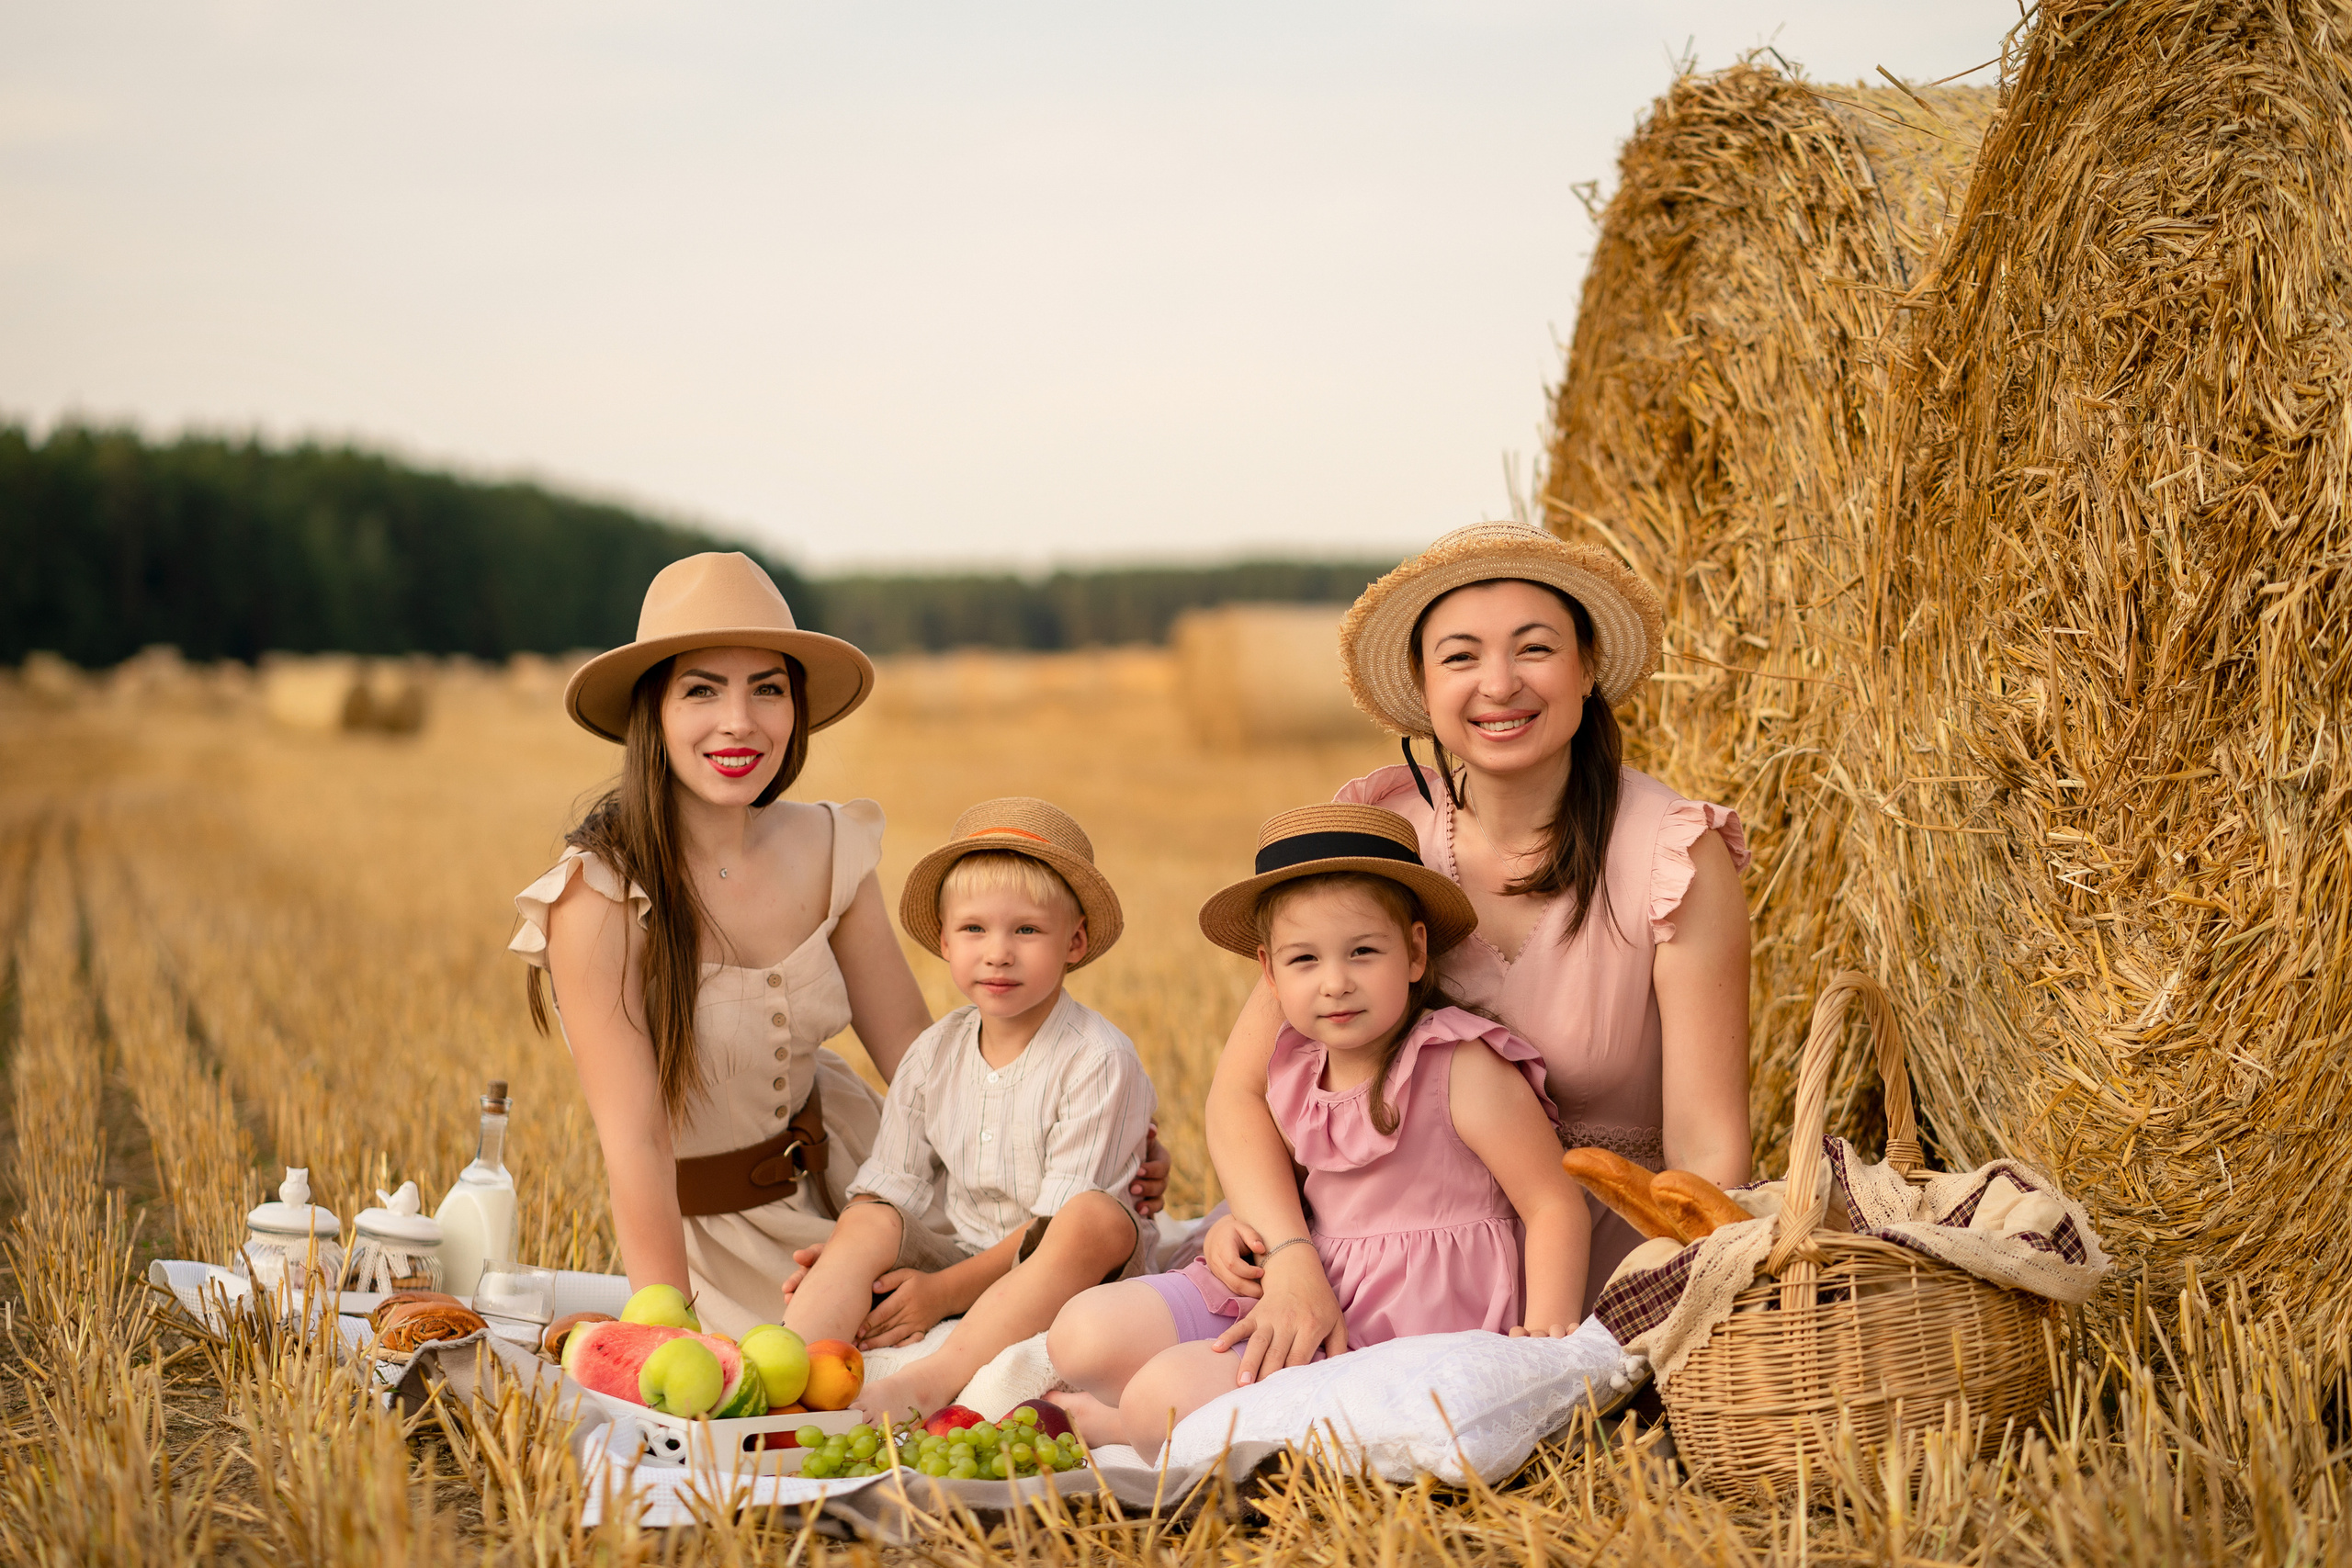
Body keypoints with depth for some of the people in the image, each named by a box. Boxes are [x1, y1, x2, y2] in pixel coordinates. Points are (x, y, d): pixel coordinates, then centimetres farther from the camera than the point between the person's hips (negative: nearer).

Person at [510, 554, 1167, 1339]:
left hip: (846, 1172, 5)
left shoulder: (827, 851, -5)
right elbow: (635, 1143, -24)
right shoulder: (599, 898, -22)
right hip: (715, 1237, -4)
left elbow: (911, 1044, 0)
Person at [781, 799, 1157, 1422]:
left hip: (1075, 1279, -5)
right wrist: (844, 1266, -14)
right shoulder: (933, 1054, 7)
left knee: (1095, 1218, -36)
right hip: (967, 1261, 6)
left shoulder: (1098, 1060, -12)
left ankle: (927, 1383, -46)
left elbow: (1064, 1212, -16)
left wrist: (946, 1290, -20)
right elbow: (891, 1184, 7)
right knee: (867, 1222, -17)